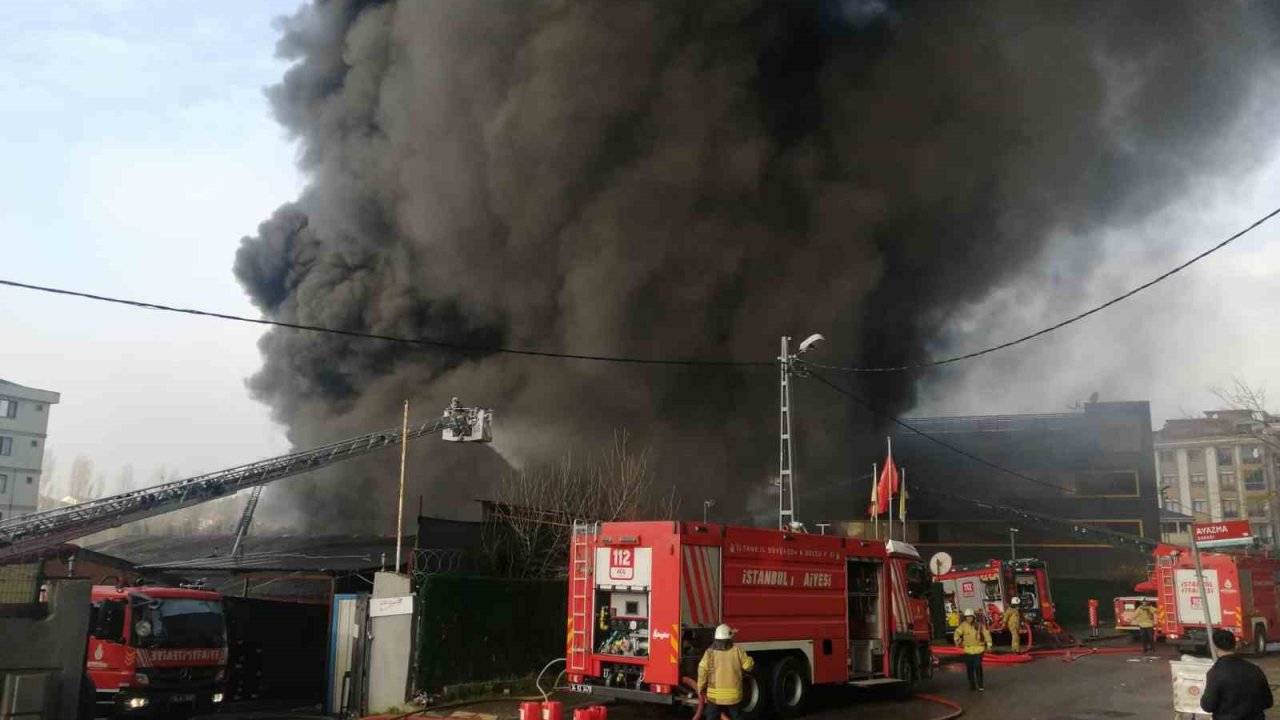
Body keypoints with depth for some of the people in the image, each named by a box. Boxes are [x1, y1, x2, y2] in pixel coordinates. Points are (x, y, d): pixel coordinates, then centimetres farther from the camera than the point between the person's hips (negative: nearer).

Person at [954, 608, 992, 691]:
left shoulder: (979, 625, -4)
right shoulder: (964, 625, -3)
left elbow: (986, 634, -1)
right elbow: (958, 632, -15)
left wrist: (989, 645, -6)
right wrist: (957, 640, -34)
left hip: (978, 649, -2)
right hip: (968, 649, 2)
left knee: (978, 667, -9)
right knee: (969, 668, 5)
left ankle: (980, 686, 1)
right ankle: (972, 685, 19)